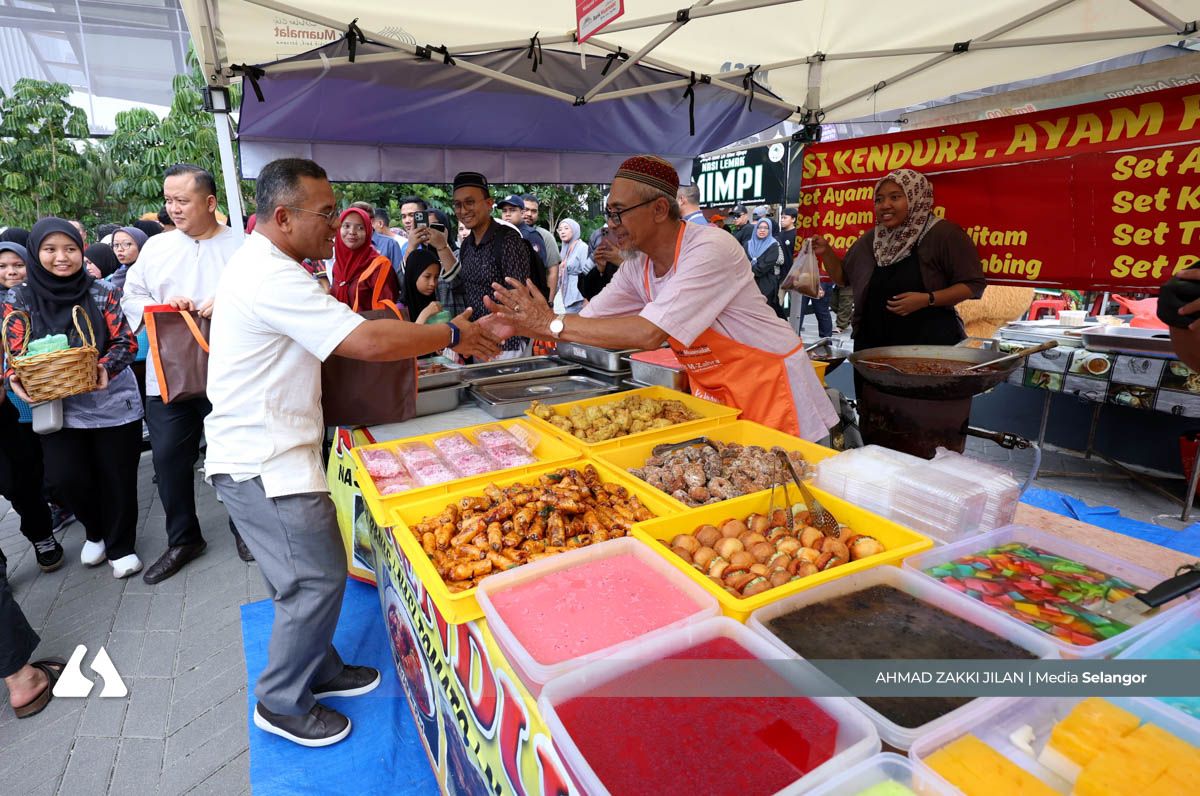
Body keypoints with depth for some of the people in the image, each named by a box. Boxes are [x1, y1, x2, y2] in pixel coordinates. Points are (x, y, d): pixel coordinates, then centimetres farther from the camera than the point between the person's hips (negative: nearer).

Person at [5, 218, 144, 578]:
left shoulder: (102, 292, -2)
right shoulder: (19, 300, 1)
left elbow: (126, 341, -5)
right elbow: (15, 356, 0)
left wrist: (105, 367, -24)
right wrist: (15, 380, -21)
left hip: (114, 403, -1)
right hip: (57, 408, 1)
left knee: (118, 478, 4)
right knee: (65, 477, -8)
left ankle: (121, 546, 27)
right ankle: (96, 532, 24)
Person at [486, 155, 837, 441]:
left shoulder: (710, 250, -26)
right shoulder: (637, 267, -1)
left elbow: (649, 333, -34)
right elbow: (589, 321, 2)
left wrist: (555, 324, -27)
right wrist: (522, 324, -14)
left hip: (772, 387, -7)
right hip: (714, 392, 7)